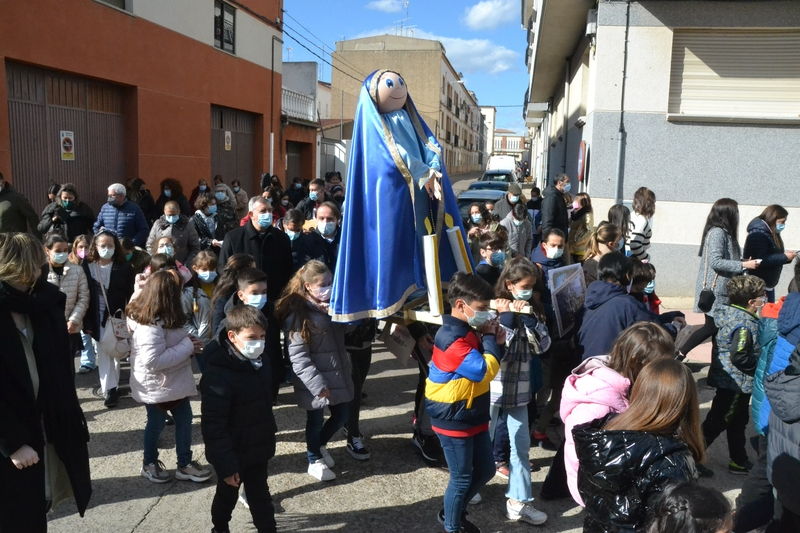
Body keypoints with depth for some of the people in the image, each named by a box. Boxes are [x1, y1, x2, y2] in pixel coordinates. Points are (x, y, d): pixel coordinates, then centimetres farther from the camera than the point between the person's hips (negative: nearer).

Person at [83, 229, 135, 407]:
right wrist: (87, 323, -6)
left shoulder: (124, 268, -5)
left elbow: (130, 296, -3)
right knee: (103, 355, 3)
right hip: (98, 319, 0)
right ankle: (110, 389, 8)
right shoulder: (87, 267, -4)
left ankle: (110, 387, 23)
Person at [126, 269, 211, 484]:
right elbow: (153, 361, -34)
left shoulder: (151, 317, 3)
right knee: (156, 424, 12)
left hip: (172, 381, 9)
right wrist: (187, 347, -27)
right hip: (156, 385, -9)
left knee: (184, 418, 14)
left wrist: (187, 343, -4)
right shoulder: (151, 325, -30)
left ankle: (185, 464, 26)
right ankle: (149, 463, 35)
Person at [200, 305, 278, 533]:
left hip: (258, 449, 6)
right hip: (234, 454, -6)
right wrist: (226, 465, -25)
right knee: (227, 495, 19)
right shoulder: (218, 376, -30)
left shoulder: (258, 364, -1)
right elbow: (213, 427, -28)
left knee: (260, 495, 17)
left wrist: (268, 436, 19)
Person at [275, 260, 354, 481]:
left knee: (341, 415, 16)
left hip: (338, 375, 7)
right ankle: (315, 461, 34)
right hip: (315, 381, -7)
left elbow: (343, 337, 14)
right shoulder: (297, 315, -16)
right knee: (315, 420, 10)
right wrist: (317, 383, -22)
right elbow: (298, 357, -19)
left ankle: (320, 444, 45)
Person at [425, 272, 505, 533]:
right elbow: (485, 372, -27)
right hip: (454, 419, -9)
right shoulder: (452, 338, -26)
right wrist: (490, 339, -15)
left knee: (486, 470, 19)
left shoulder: (469, 331, 6)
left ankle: (454, 512, 39)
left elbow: (490, 365, 12)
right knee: (462, 478, 7)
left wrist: (497, 343, -5)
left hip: (473, 415, 9)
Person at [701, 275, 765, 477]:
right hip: (737, 383, -10)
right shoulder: (745, 324, -24)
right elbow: (739, 356, -27)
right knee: (717, 423, 0)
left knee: (738, 422, 21)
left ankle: (739, 461, 35)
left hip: (725, 378, 10)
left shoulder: (725, 313, 4)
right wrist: (760, 363, -14)